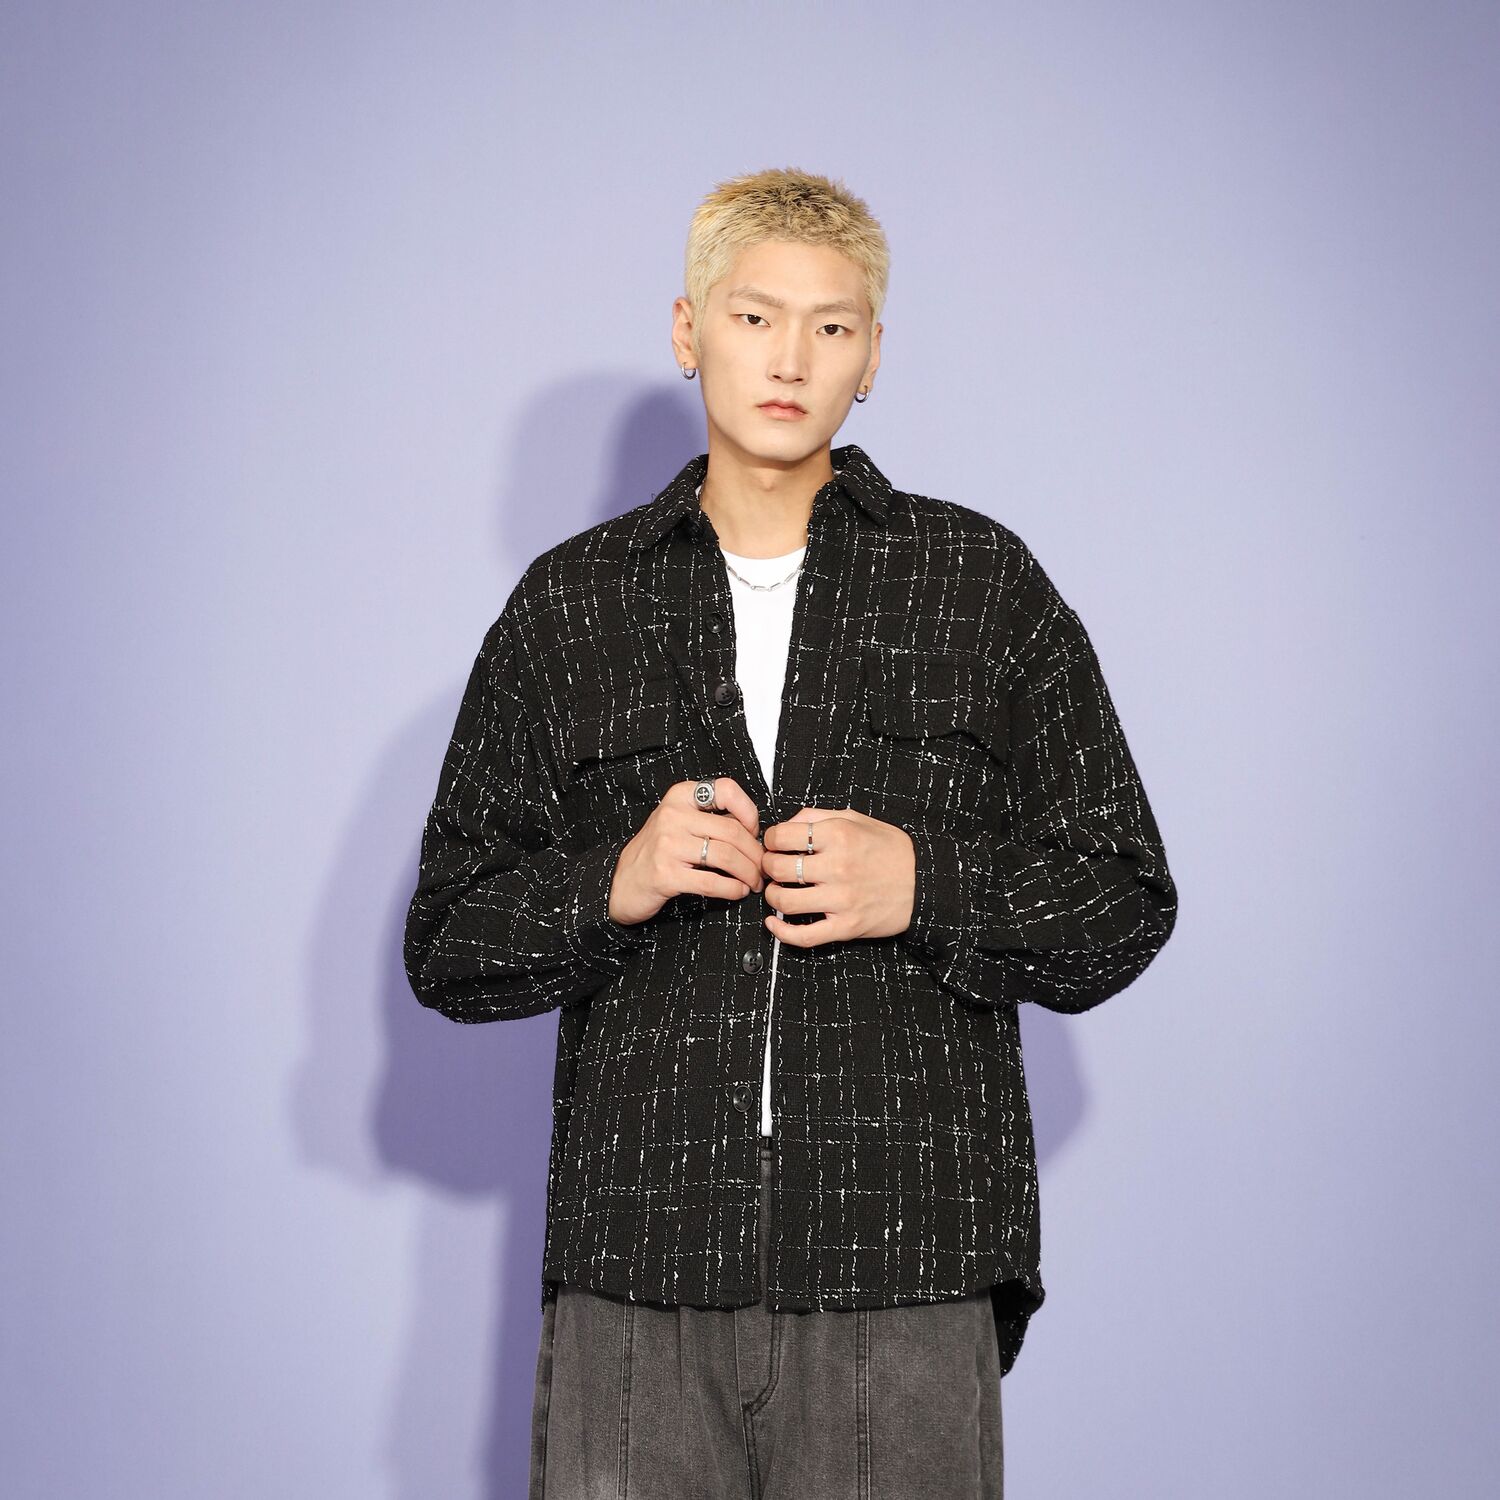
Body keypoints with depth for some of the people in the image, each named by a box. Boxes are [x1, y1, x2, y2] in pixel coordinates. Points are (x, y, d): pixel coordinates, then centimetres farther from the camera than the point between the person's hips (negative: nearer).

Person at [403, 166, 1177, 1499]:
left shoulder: (983, 584, 10)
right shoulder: (571, 603, 12)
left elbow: (1123, 906, 9)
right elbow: (448, 948, 12)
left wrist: (923, 886, -8)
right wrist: (614, 885, -7)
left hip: (904, 1274, -1)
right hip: (635, 1264, 1)